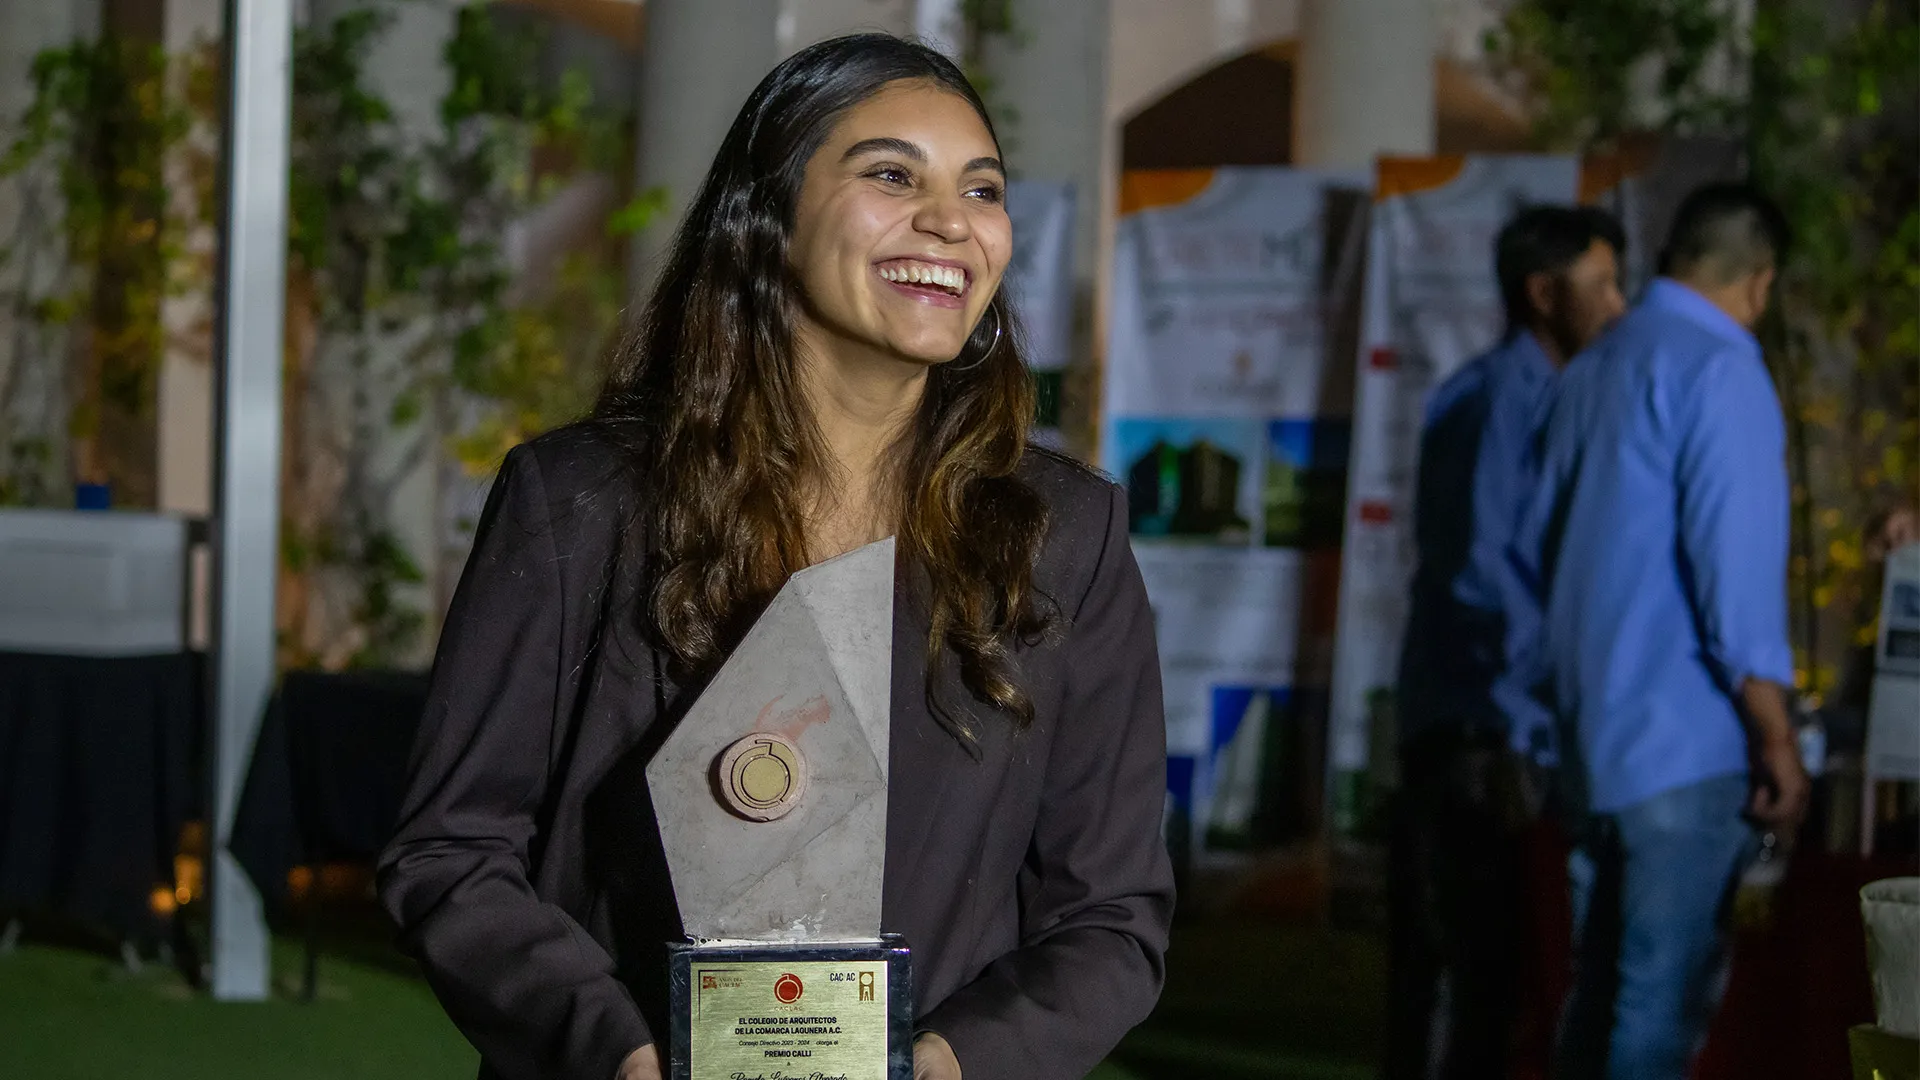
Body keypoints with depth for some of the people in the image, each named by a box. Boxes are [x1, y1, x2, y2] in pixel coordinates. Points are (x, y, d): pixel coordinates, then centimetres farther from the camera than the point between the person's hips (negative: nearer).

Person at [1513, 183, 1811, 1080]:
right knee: (1667, 996, -5)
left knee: (1600, 981, 14)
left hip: (1593, 737, 8)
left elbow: (1533, 548, 20)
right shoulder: (1719, 368, -10)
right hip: (1685, 738, -8)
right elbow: (1736, 561, -17)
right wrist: (1776, 738, -14)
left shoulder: (1592, 369, 14)